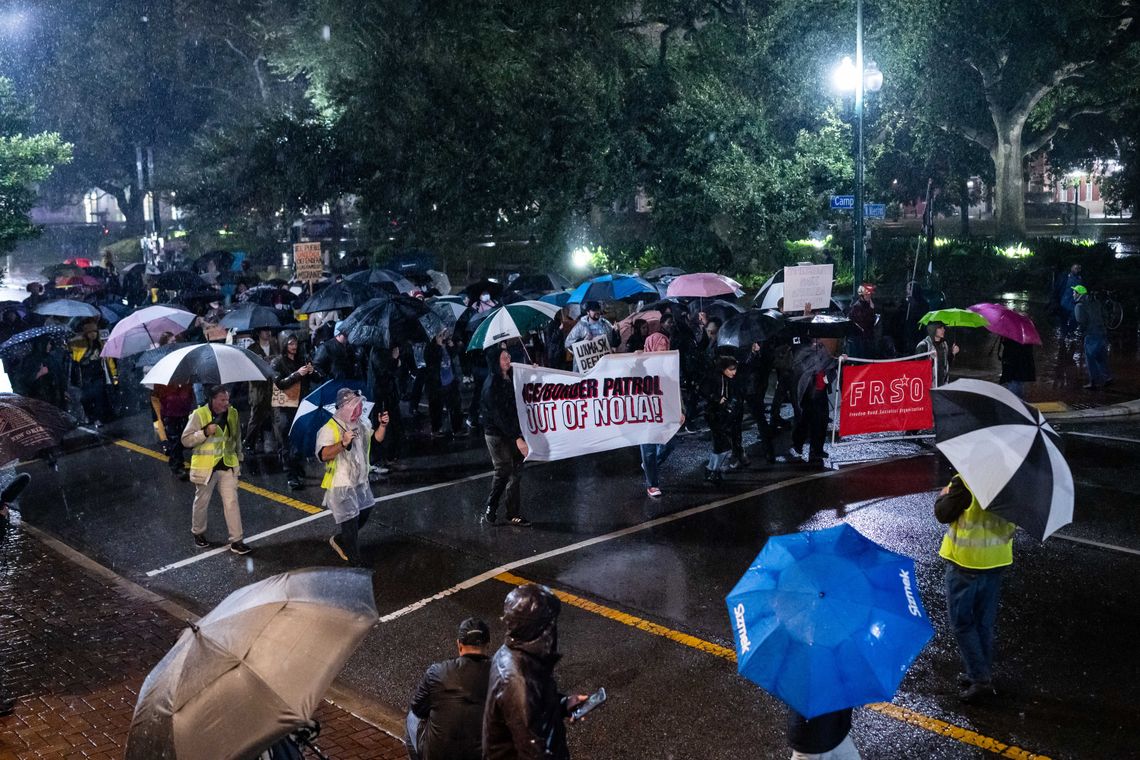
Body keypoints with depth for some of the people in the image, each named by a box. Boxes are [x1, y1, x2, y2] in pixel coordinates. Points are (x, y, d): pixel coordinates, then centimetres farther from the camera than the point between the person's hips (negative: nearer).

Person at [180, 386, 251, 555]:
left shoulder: (233, 413, 3)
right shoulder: (199, 415, -11)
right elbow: (186, 440, -11)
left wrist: (239, 458, 19)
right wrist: (205, 432, -24)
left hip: (228, 466, 3)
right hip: (205, 467, -3)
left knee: (232, 502, -3)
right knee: (202, 502, 13)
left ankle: (236, 541, 0)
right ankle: (198, 533, 36)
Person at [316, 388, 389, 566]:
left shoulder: (362, 423, 2)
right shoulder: (330, 429, -21)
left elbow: (377, 438, 14)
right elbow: (323, 455, -31)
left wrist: (382, 425, -5)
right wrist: (343, 443, -42)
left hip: (361, 482, 8)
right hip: (341, 486, -8)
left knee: (364, 513, 21)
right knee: (350, 523, -5)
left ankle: (339, 541, 42)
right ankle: (355, 564, 6)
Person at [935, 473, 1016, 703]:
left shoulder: (965, 480, -22)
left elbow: (943, 514, -14)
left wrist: (943, 495, 4)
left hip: (965, 563, -6)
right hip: (996, 561, 6)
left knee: (962, 622, 6)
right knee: (985, 622, 18)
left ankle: (980, 678, 3)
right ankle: (984, 674, 27)